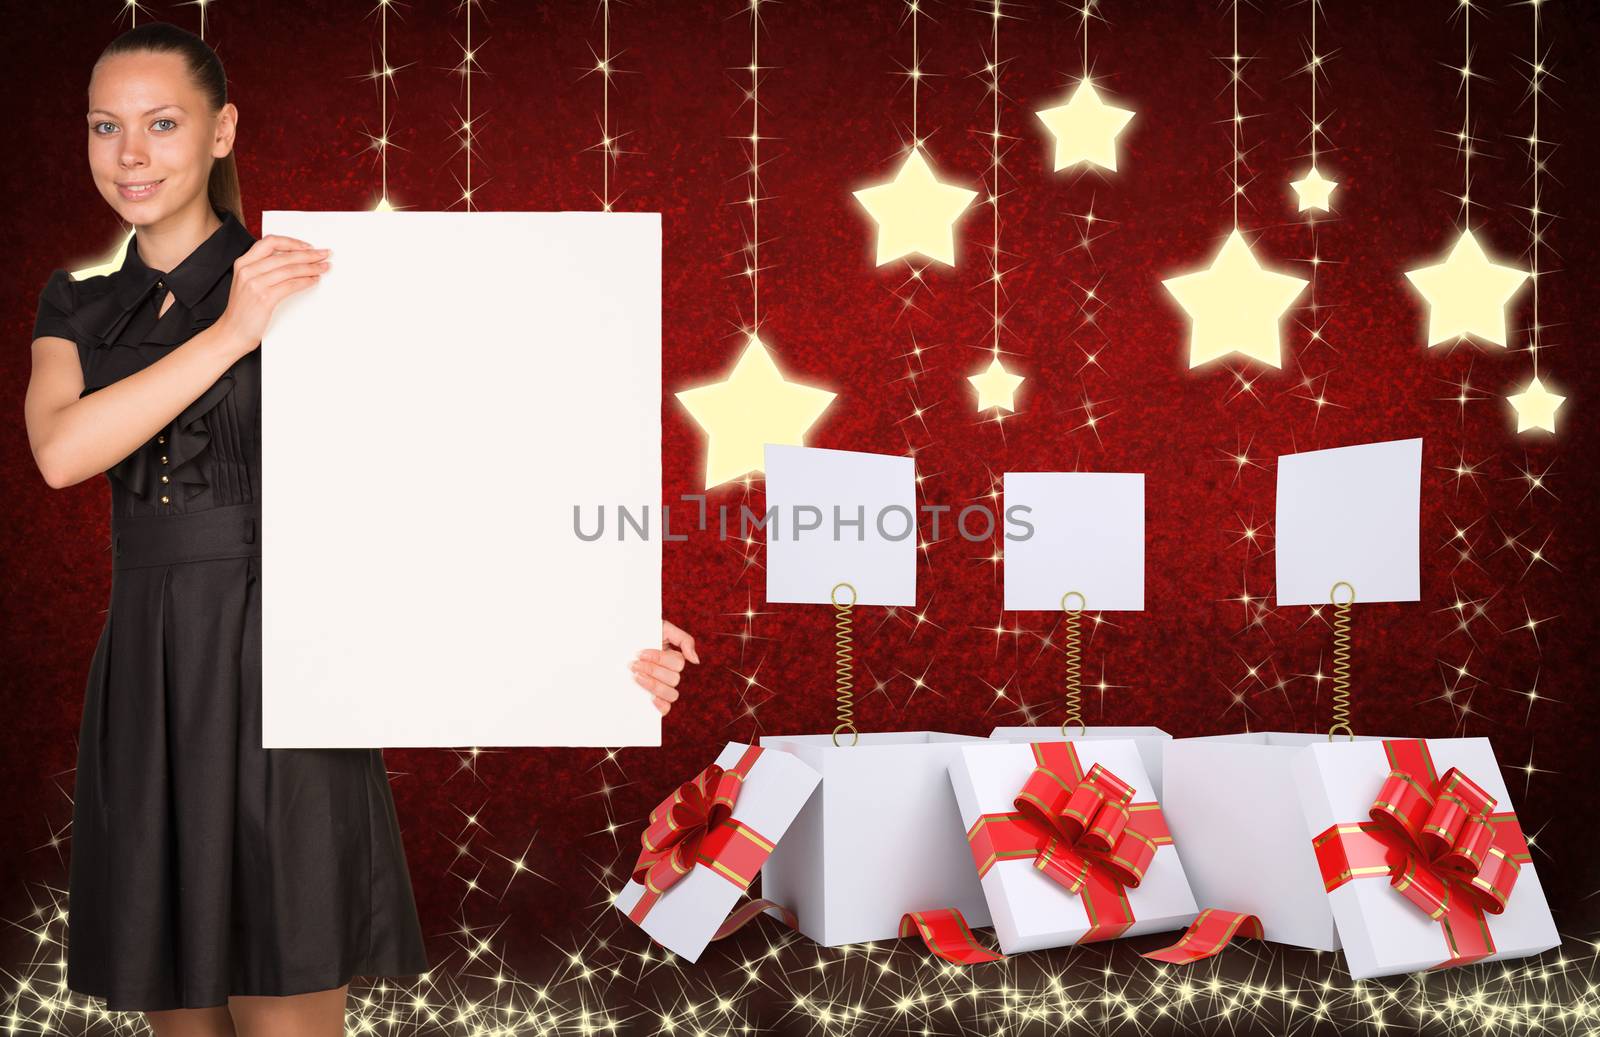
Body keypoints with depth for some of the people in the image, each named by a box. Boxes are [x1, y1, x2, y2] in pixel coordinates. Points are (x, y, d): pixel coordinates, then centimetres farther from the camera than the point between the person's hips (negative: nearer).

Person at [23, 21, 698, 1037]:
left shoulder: (309, 282, -1)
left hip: (275, 671, -4)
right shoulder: (78, 307, 12)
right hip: (147, 682, 5)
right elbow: (60, 451, -9)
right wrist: (232, 331, -18)